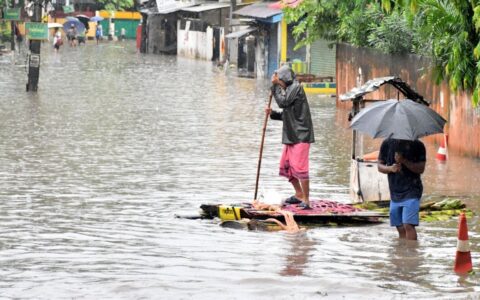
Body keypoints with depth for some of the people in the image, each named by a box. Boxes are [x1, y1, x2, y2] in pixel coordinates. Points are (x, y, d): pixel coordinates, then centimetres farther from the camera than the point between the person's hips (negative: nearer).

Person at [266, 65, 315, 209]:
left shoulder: (296, 87, -9)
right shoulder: (288, 89, 17)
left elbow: (283, 102, -18)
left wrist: (275, 85, -9)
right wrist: (272, 113, 6)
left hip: (300, 134, -10)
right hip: (290, 135, 10)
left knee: (299, 167, -13)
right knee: (286, 166, 13)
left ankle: (306, 200, -10)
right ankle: (299, 195, 24)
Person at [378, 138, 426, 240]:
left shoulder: (417, 145, -6)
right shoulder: (387, 143, 5)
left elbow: (421, 168, -8)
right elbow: (380, 165, 8)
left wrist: (404, 161, -21)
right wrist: (390, 168, -14)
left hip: (412, 191, -5)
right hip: (395, 192, 5)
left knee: (408, 225, -17)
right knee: (400, 228, 9)